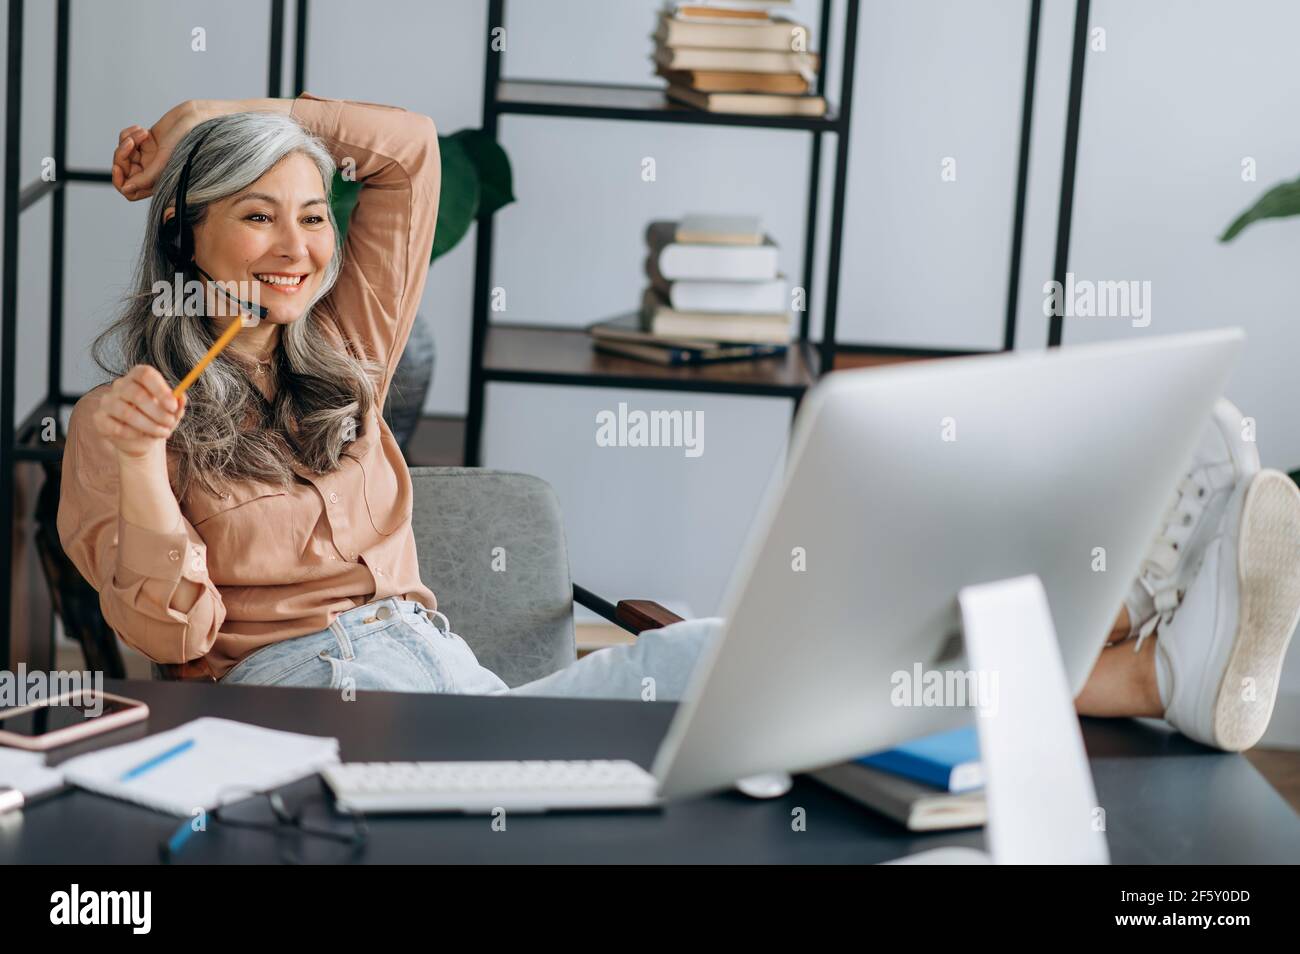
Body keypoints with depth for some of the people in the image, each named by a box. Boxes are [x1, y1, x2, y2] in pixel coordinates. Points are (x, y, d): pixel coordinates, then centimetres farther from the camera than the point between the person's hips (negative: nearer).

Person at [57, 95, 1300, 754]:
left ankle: (1147, 661, -40)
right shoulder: (118, 423, 7)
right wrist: (139, 461, -16)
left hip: (438, 670, 6)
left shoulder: (342, 365, 21)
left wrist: (216, 120, 22)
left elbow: (409, 148, 25)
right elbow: (169, 629, -2)